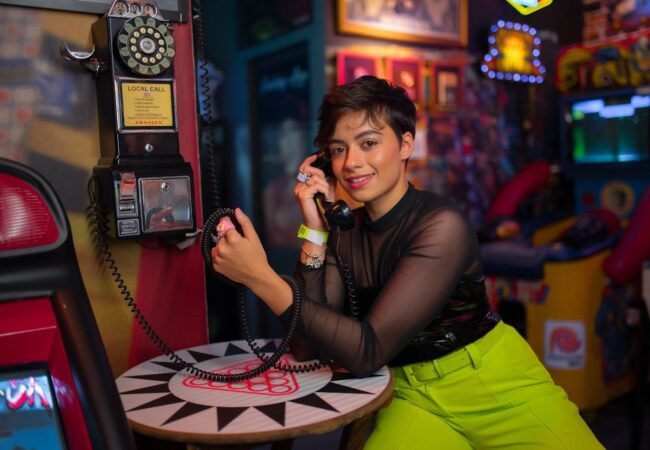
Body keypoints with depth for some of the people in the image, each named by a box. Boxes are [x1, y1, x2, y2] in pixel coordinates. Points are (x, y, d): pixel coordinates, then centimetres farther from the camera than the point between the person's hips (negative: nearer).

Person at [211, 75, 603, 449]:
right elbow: (307, 346, -9)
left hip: (493, 382, -2)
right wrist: (315, 230, -14)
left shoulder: (442, 226, -18)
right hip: (415, 396, 3)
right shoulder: (343, 233, -2)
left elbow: (366, 351, -24)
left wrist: (260, 275, -30)